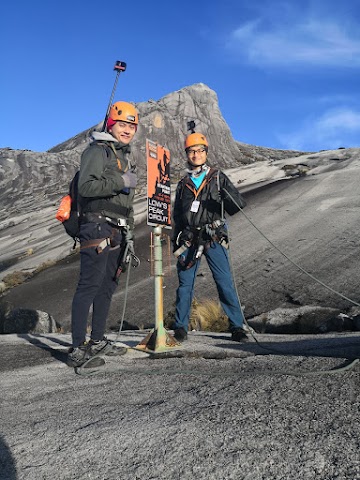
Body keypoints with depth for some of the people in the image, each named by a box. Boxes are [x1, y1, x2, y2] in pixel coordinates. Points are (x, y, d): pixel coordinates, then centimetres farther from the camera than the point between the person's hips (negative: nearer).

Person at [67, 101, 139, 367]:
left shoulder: (126, 158, 25)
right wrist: (120, 181, -19)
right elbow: (86, 187, -17)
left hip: (117, 232, 9)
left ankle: (97, 341, 19)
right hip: (98, 227, -9)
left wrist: (129, 235, 23)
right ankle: (78, 349, -8)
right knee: (89, 286, -11)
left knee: (107, 286, 9)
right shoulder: (97, 151, -1)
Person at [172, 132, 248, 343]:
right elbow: (177, 217, 20)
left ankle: (237, 327, 4)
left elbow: (238, 206, 0)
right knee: (185, 284, 3)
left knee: (225, 283, -5)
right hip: (189, 240, 3)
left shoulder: (218, 177, 8)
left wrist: (230, 197, -23)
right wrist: (177, 244, 15)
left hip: (214, 239, -2)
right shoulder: (183, 184, 16)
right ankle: (181, 327, 14)